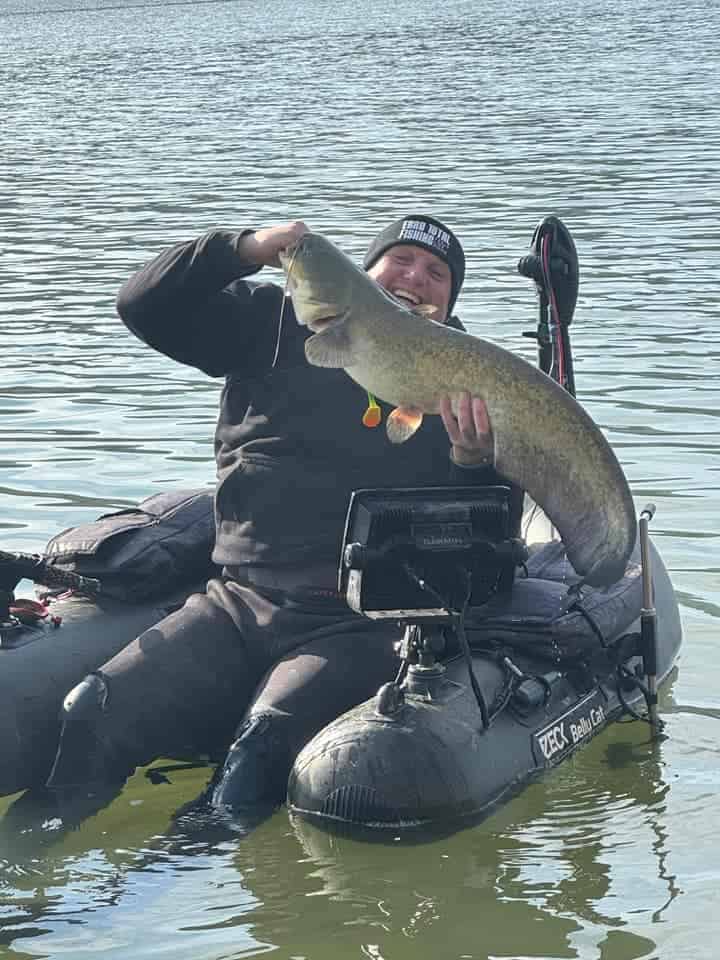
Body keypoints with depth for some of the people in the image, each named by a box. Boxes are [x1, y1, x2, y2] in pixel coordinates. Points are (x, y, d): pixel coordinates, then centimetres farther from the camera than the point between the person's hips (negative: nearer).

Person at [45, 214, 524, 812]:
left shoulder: (464, 387, 9)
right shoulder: (282, 327, 13)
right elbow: (146, 305, 8)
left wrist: (475, 462, -21)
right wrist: (245, 249, -5)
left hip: (357, 628, -2)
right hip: (236, 606, 2)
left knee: (266, 745, -33)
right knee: (92, 718, -18)